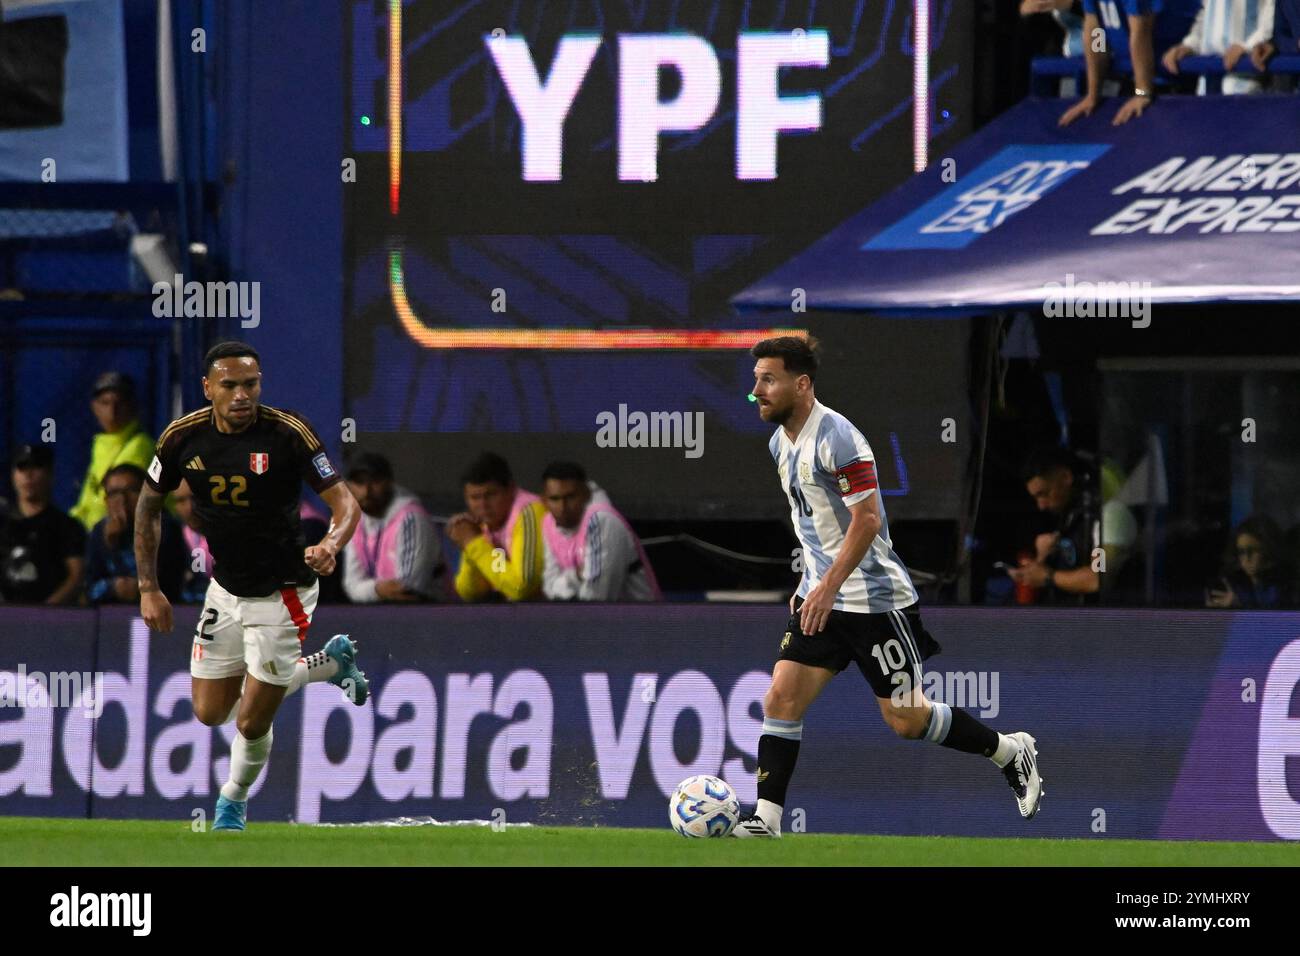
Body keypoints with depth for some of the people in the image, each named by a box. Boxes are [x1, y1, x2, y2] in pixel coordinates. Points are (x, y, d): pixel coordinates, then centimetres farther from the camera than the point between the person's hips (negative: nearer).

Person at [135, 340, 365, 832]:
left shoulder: (288, 434, -21)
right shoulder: (183, 437, -10)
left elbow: (345, 502, -19)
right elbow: (149, 505, 6)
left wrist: (330, 545, -41)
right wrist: (148, 587, 0)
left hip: (282, 594, -5)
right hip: (225, 588, 5)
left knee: (251, 723, -5)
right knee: (211, 713, 12)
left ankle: (234, 800, 30)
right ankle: (332, 660, 30)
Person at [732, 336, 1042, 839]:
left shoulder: (836, 438, -20)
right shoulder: (781, 441, 9)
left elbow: (867, 520, -23)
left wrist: (829, 586, -25)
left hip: (875, 599, -8)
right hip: (820, 595, 8)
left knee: (905, 720, 0)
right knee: (781, 698, -6)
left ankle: (1011, 752, 21)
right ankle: (765, 820, -6)